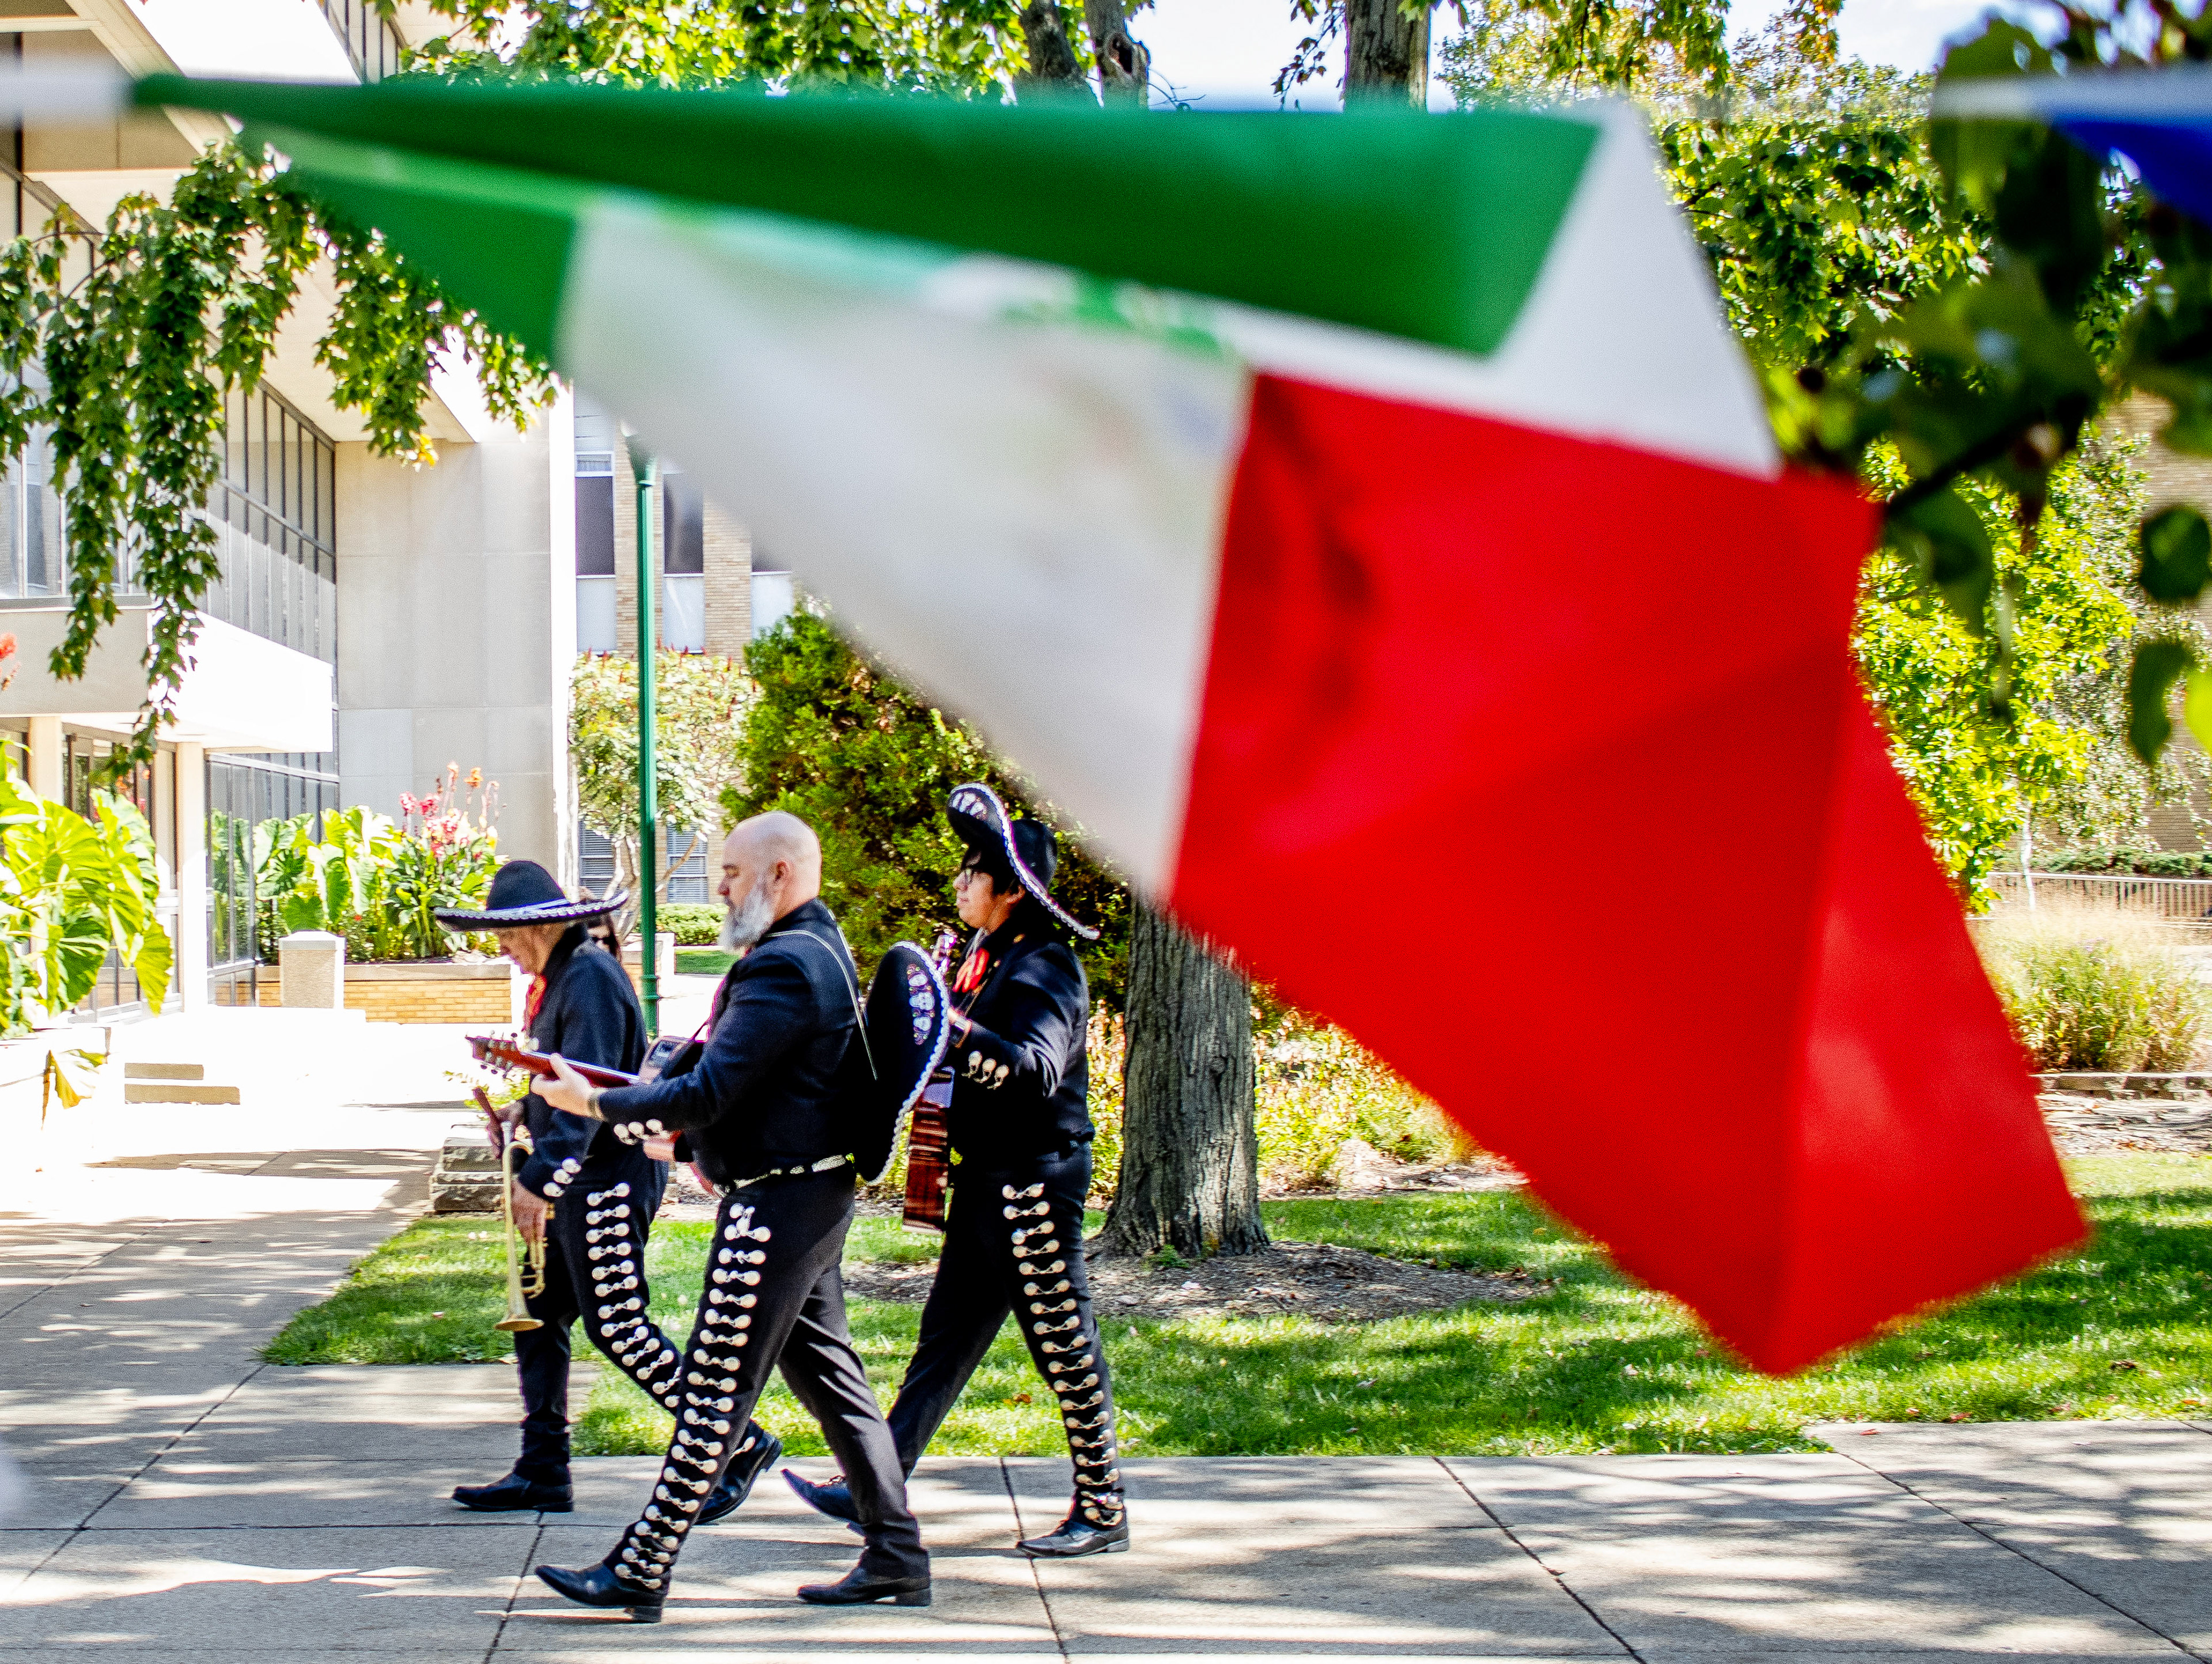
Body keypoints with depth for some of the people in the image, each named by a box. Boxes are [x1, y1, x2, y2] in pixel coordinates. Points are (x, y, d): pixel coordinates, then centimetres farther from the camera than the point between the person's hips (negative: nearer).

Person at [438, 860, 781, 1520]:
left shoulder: (590, 977, -19)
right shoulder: (558, 977, 13)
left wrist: (539, 1179, -29)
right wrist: (526, 1109, 9)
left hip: (608, 1175, -10)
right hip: (574, 1181, 10)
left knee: (618, 1327, -7)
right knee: (538, 1318, 11)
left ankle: (740, 1446, 1)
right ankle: (542, 1473, 18)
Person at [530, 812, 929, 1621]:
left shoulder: (784, 967, -19)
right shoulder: (821, 949, 14)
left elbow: (709, 1091, -23)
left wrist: (596, 1103, -15)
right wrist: (680, 1131, 16)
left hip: (777, 1204, -11)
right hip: (813, 1193, 11)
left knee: (715, 1388, -5)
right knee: (827, 1372, 14)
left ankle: (641, 1570, 0)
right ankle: (895, 1556, 17)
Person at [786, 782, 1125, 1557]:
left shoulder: (1044, 970, -17)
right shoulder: (987, 955, 11)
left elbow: (1039, 1069, -33)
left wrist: (954, 1028, -43)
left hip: (1035, 1179, -10)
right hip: (987, 1180, 10)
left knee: (1066, 1346, -1)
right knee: (945, 1338, 11)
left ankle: (1101, 1512, 8)